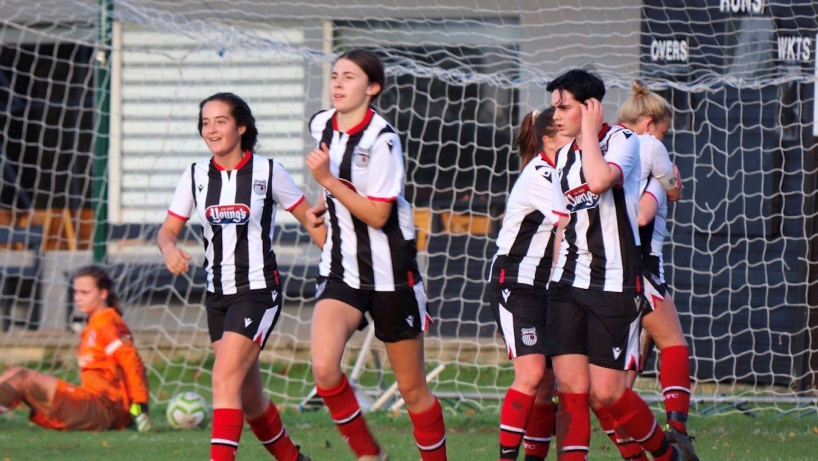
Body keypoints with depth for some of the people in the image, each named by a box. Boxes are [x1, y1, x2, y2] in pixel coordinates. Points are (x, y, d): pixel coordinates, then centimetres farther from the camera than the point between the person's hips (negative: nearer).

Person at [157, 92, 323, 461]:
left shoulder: (268, 171, -5)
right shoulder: (196, 175, 5)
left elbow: (310, 219, 2)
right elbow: (168, 229, 7)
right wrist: (169, 248, -17)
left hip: (259, 291, -5)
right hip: (218, 294, 5)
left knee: (225, 378, -20)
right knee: (248, 396, 11)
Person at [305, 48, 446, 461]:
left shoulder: (382, 140, -17)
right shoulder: (322, 125, 4)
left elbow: (377, 215, -19)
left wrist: (328, 181, -24)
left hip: (391, 273, -5)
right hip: (341, 269, 5)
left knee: (412, 388, 5)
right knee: (323, 366, -19)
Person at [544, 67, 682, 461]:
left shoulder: (622, 141, -6)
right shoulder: (564, 155, 15)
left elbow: (600, 180, -27)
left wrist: (589, 130, -13)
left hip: (614, 285, -6)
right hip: (568, 283, 6)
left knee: (606, 393, -7)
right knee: (570, 388, -6)